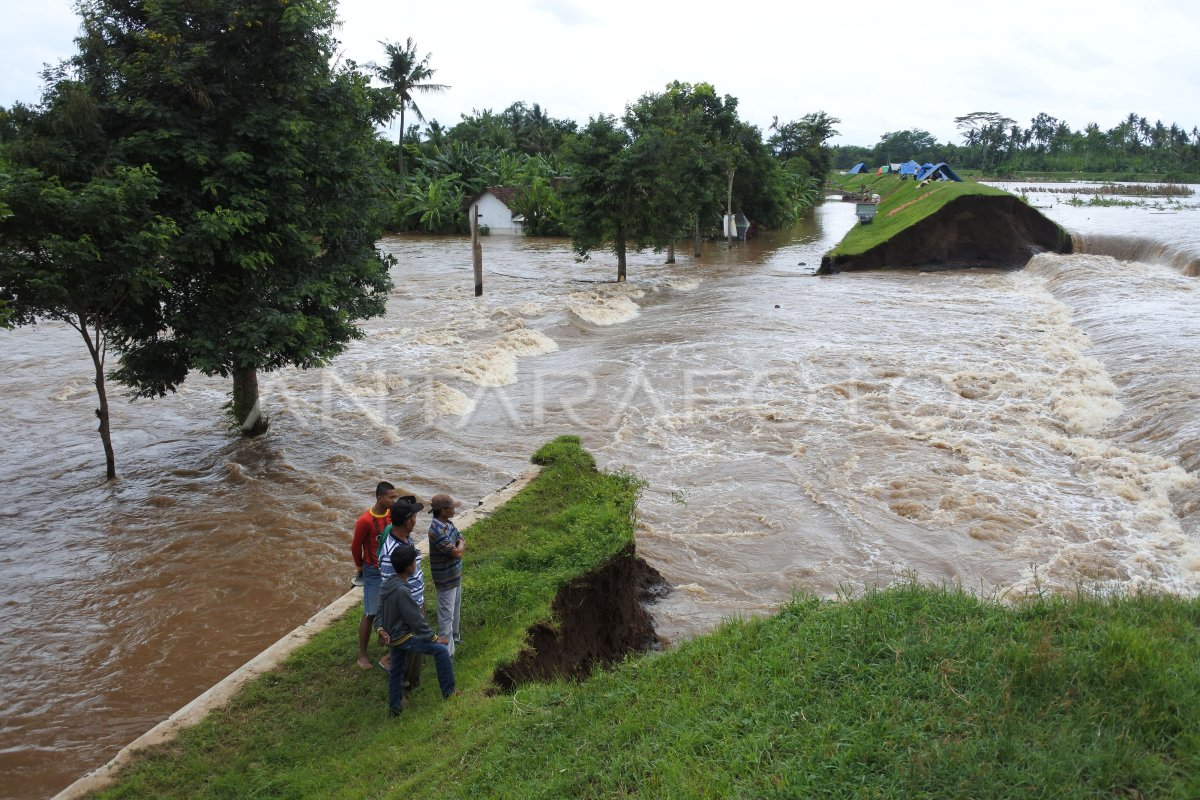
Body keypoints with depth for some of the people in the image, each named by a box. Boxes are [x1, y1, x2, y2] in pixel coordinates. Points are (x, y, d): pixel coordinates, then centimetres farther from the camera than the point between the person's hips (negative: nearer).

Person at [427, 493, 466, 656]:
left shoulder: (448, 523, 2)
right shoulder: (437, 531, -29)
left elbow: (462, 542, 7)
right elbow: (456, 552, -28)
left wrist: (458, 548, -15)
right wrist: (460, 546, -6)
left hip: (456, 575, 10)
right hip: (446, 579, -9)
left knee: (456, 607, 26)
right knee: (447, 613, 1)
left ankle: (455, 635, 45)